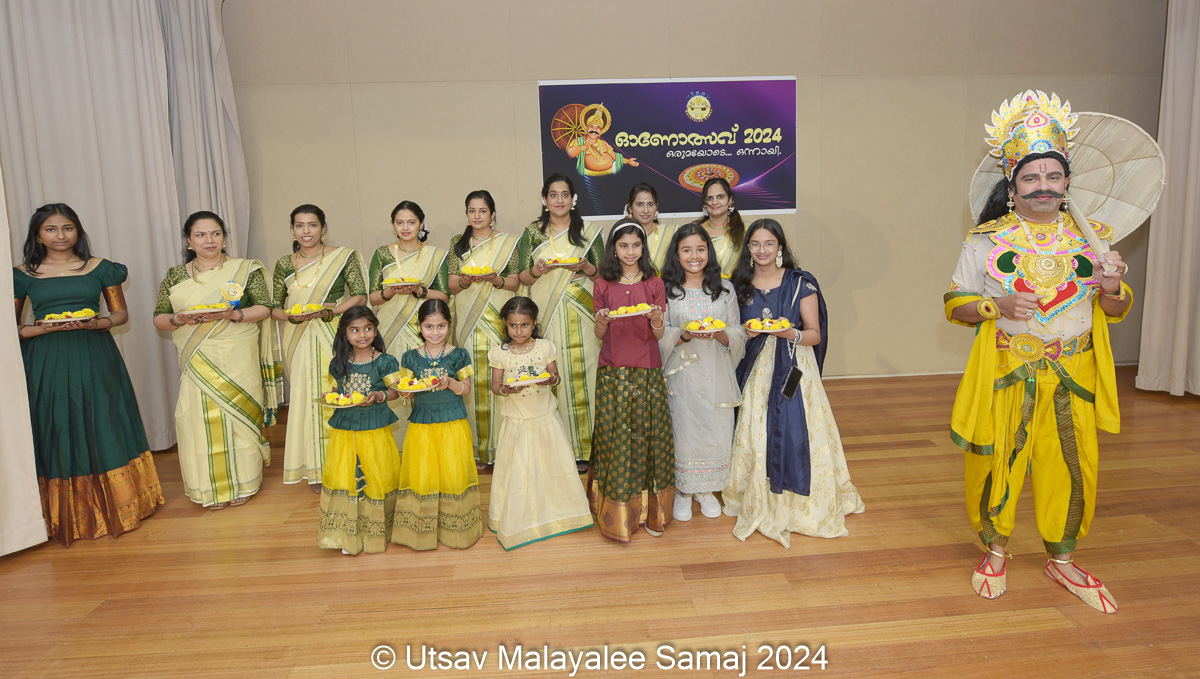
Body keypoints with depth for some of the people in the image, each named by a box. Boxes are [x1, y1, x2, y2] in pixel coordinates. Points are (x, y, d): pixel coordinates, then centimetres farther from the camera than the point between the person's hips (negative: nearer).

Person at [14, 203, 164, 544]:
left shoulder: (100, 268, 6)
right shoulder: (23, 274, 5)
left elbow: (121, 313, 8)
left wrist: (96, 323, -11)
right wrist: (43, 328, -13)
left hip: (94, 358, 0)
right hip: (46, 363, 0)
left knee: (103, 427, 2)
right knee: (56, 432, 4)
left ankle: (115, 505, 16)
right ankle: (67, 515, 16)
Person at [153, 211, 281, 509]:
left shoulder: (246, 270, 3)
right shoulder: (175, 276, 9)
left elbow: (264, 308, -2)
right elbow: (159, 318, 10)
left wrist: (231, 314, -18)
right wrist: (179, 319, -12)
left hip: (238, 358, -1)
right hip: (198, 361, 2)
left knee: (238, 412, 2)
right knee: (201, 416, 0)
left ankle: (242, 483, 16)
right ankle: (211, 487, 13)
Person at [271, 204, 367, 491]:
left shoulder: (342, 256, 0)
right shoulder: (284, 264, 9)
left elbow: (360, 296, -3)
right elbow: (274, 307, 12)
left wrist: (328, 310, -16)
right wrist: (291, 316, -9)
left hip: (333, 338, -2)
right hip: (299, 341, 3)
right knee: (305, 397, 2)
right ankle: (316, 470, 14)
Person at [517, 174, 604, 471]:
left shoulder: (589, 231, 9)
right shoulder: (532, 232, 11)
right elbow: (523, 278, 10)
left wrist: (587, 268, -10)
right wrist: (536, 270, -11)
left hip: (579, 317, -1)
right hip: (545, 318, 1)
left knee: (579, 376, -5)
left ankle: (582, 450, 4)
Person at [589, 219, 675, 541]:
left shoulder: (654, 284, 4)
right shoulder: (603, 285, 4)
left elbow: (658, 335, 2)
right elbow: (599, 334, 6)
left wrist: (656, 318, -19)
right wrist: (603, 320, -16)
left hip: (647, 371, 0)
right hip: (613, 372, 0)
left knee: (649, 434, 2)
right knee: (614, 437, 1)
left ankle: (650, 510, 18)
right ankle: (617, 512, 16)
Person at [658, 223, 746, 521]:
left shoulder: (724, 288, 6)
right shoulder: (666, 290, 0)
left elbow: (738, 335, 5)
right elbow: (659, 337, -2)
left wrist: (720, 334, -16)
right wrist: (685, 334, -20)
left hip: (716, 374, 2)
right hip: (682, 374, -2)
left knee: (715, 429, 5)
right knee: (683, 429, 2)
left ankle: (706, 490, 27)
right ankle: (682, 491, 23)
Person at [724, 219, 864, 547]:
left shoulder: (801, 283, -3)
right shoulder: (741, 285, 6)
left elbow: (815, 335, -3)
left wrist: (790, 333, -22)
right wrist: (747, 333, -9)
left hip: (794, 369, -2)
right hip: (756, 371, 3)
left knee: (795, 433, -5)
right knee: (756, 436, 1)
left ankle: (799, 504, 14)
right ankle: (760, 502, 18)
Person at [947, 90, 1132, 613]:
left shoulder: (1092, 236, 5)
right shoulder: (986, 240, -3)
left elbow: (1116, 311, 10)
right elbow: (954, 303, -1)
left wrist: (1111, 289, -13)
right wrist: (998, 305, -19)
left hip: (1073, 375, 3)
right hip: (1005, 373, -2)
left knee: (1072, 469, 10)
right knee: (997, 463, 5)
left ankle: (1060, 560, 33)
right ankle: (995, 551, 30)